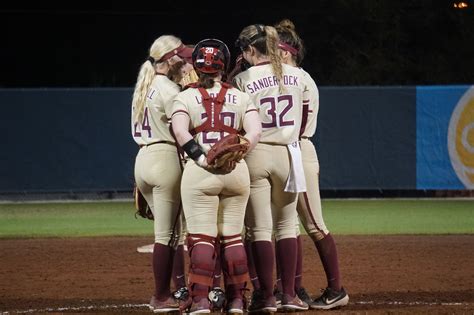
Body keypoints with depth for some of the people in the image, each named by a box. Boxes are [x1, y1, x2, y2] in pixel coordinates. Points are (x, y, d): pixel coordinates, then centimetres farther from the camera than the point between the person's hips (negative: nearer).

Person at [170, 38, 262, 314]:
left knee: (201, 238, -2)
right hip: (237, 169, 2)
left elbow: (180, 131, -12)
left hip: (198, 171, -2)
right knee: (233, 236, 10)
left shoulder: (185, 97, 5)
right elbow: (255, 130, -5)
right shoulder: (240, 97, 10)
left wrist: (201, 157, -14)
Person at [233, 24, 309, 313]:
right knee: (286, 226, 11)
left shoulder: (242, 80, -7)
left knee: (259, 228, 1)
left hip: (255, 155, -3)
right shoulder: (296, 76, 4)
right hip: (288, 153, 3)